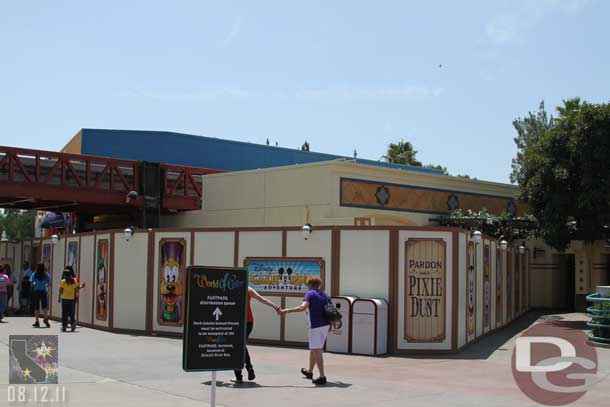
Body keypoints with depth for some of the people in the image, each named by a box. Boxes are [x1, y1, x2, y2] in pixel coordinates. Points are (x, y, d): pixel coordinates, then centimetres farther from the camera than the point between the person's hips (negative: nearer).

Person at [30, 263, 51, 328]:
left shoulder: (34, 275, -3)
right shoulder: (46, 274, -1)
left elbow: (31, 283, -8)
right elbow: (49, 283, -3)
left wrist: (34, 285, 14)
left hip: (36, 291, 0)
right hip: (43, 291, 0)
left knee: (36, 307, 6)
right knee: (44, 306, 7)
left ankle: (37, 322, 7)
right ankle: (45, 318, -12)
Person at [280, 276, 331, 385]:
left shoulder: (310, 294, -6)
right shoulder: (325, 295, 15)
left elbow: (303, 307, -22)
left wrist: (287, 311, -22)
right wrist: (330, 325, 25)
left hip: (315, 326, -7)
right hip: (325, 325, 7)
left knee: (316, 350, -7)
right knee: (314, 349, 22)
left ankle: (322, 377, -13)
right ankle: (309, 371, 36)